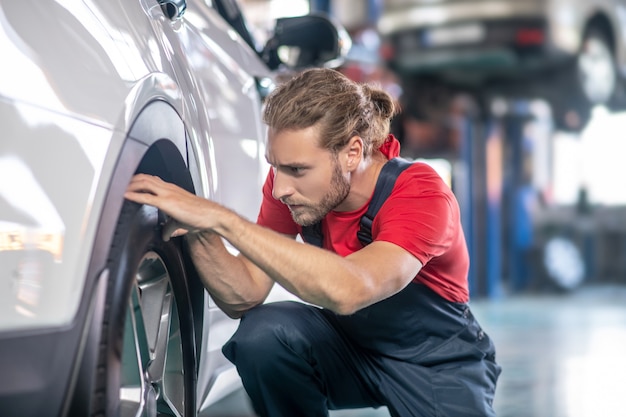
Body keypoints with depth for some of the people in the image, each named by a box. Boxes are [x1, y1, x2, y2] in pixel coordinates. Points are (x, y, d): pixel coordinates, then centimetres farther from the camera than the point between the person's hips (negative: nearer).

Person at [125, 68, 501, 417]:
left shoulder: (421, 194, -30)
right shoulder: (290, 177, -13)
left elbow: (348, 290, -48)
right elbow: (246, 297, -12)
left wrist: (220, 218, -48)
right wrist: (199, 235, -32)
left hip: (437, 361, -3)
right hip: (351, 345, 3)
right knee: (263, 333, -26)